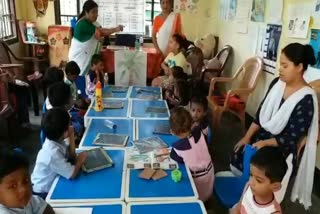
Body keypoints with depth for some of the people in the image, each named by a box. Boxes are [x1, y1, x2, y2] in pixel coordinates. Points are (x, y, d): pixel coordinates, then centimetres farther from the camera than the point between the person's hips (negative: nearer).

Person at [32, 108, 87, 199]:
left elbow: (71, 157, -4)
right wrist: (80, 160, -12)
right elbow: (72, 174, -28)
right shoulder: (53, 152, -33)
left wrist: (71, 137, -12)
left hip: (51, 184, 7)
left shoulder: (56, 140, -9)